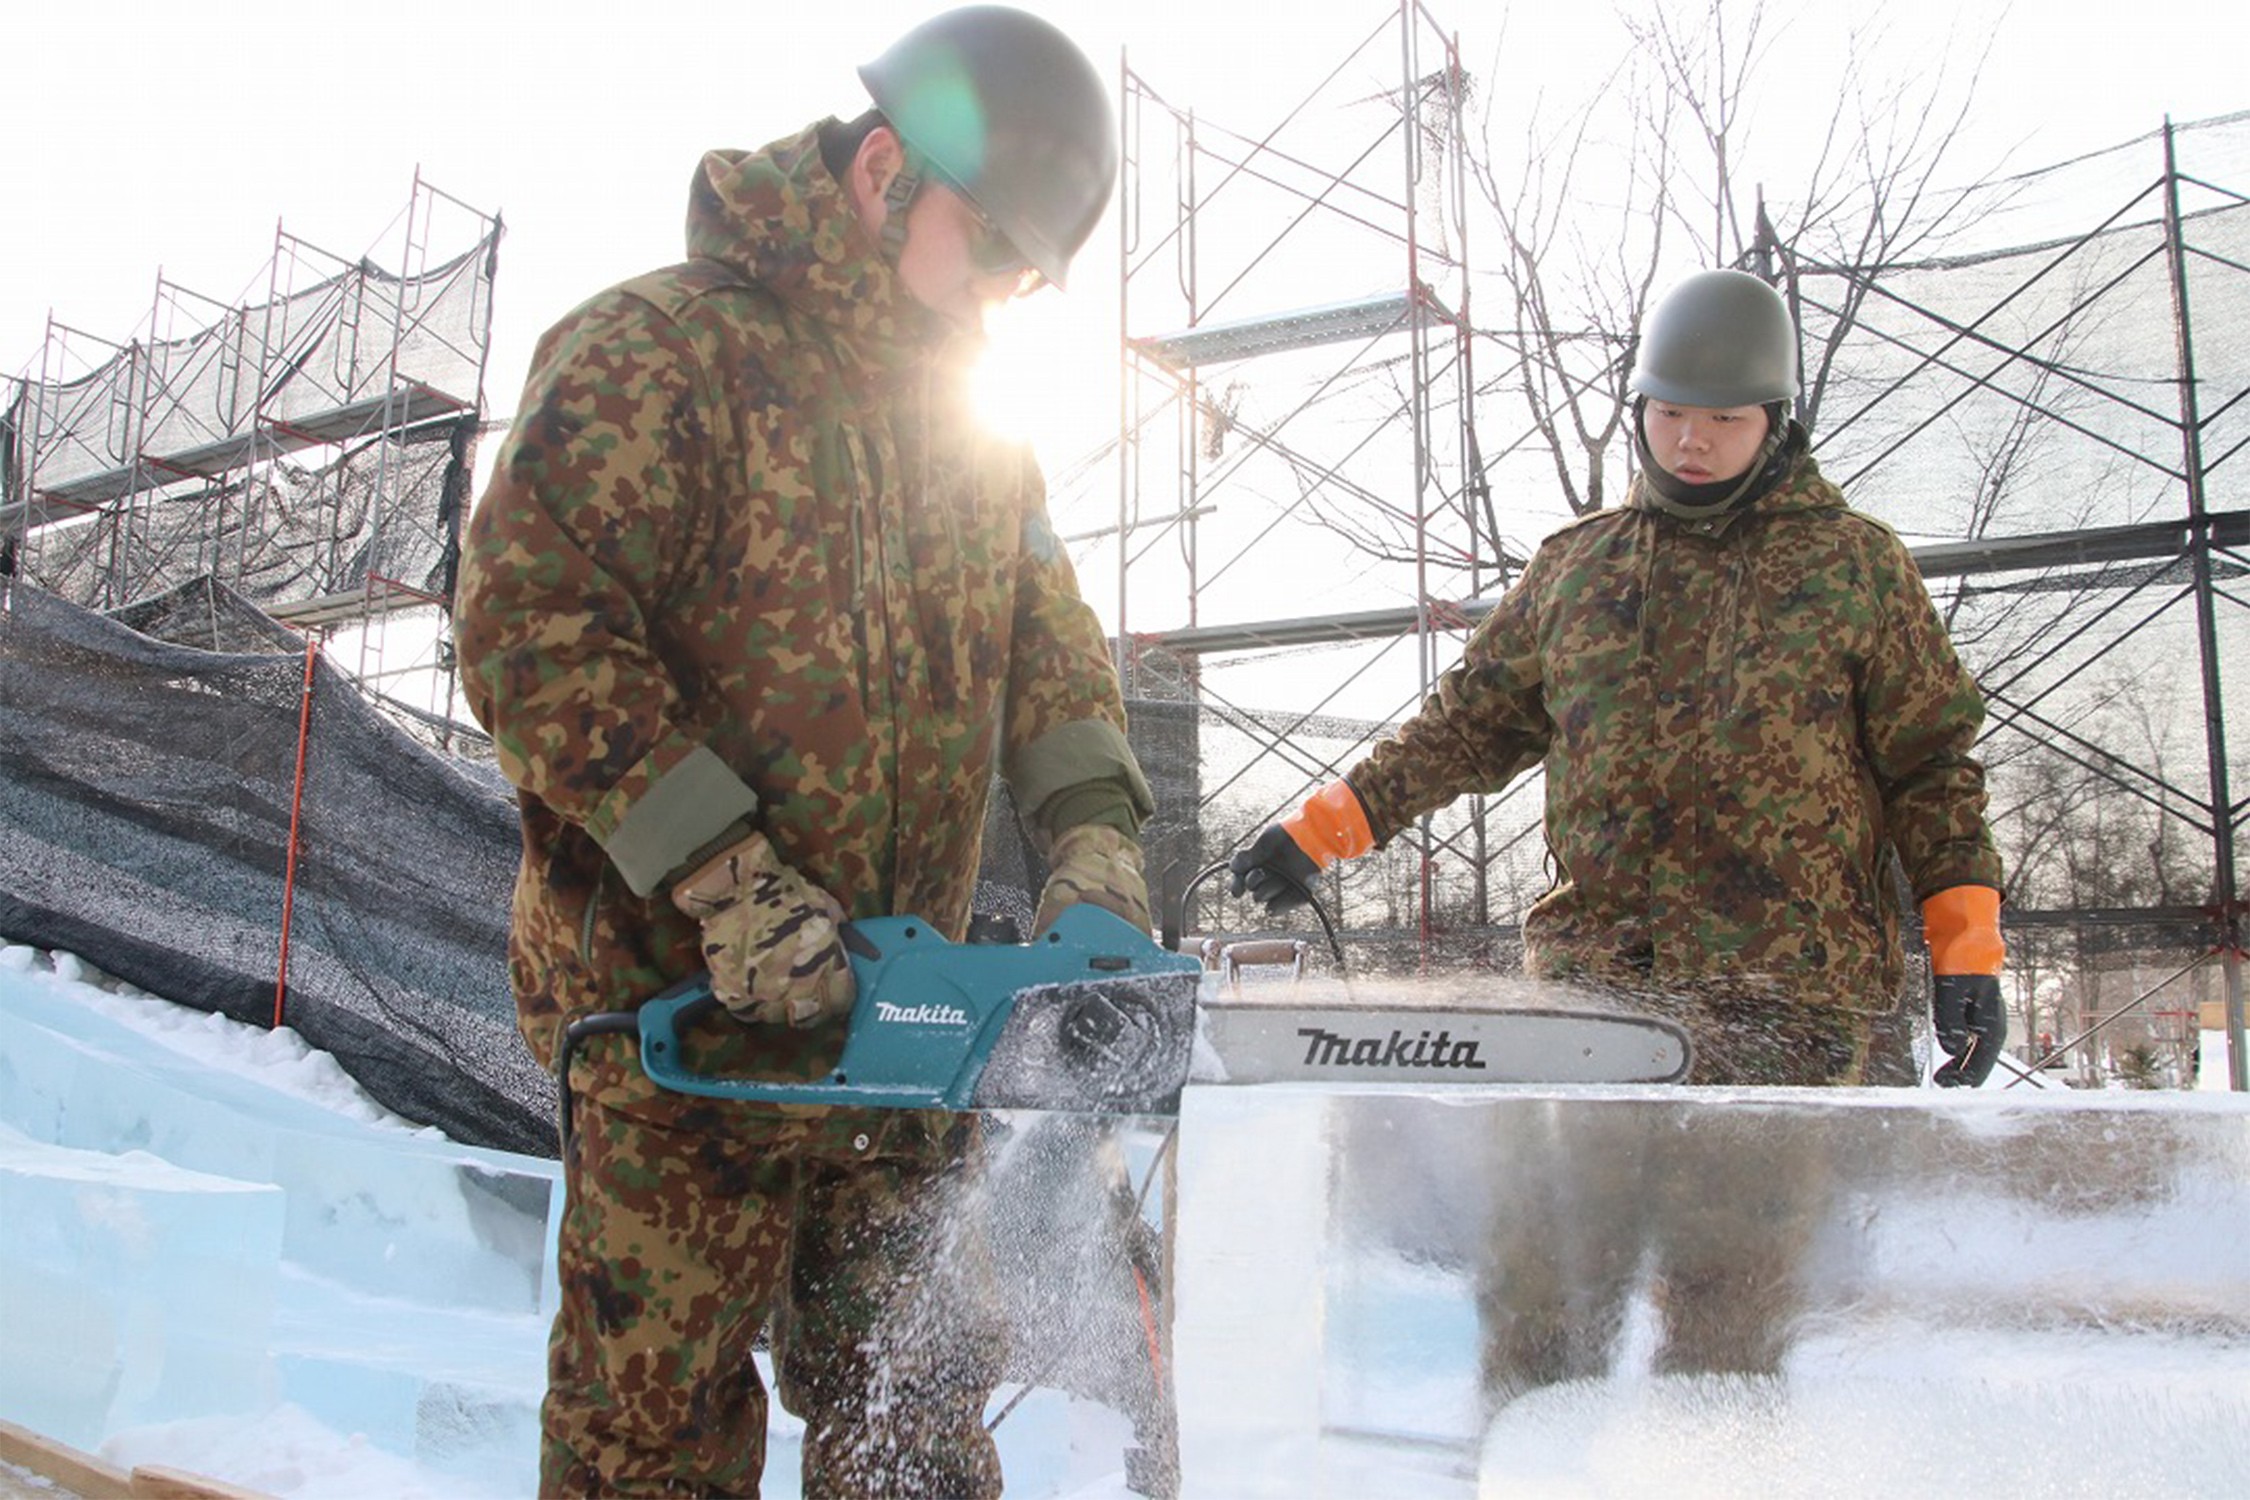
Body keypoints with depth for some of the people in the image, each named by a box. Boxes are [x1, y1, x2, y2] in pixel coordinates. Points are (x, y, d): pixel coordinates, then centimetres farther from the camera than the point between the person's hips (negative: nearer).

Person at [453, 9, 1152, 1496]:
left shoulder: (976, 428, 14)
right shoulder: (656, 350, -8)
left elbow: (1053, 638, 11)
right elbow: (530, 621, -17)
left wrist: (1093, 834, -8)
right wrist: (727, 882, -22)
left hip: (895, 1005, 7)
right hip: (679, 995, -6)